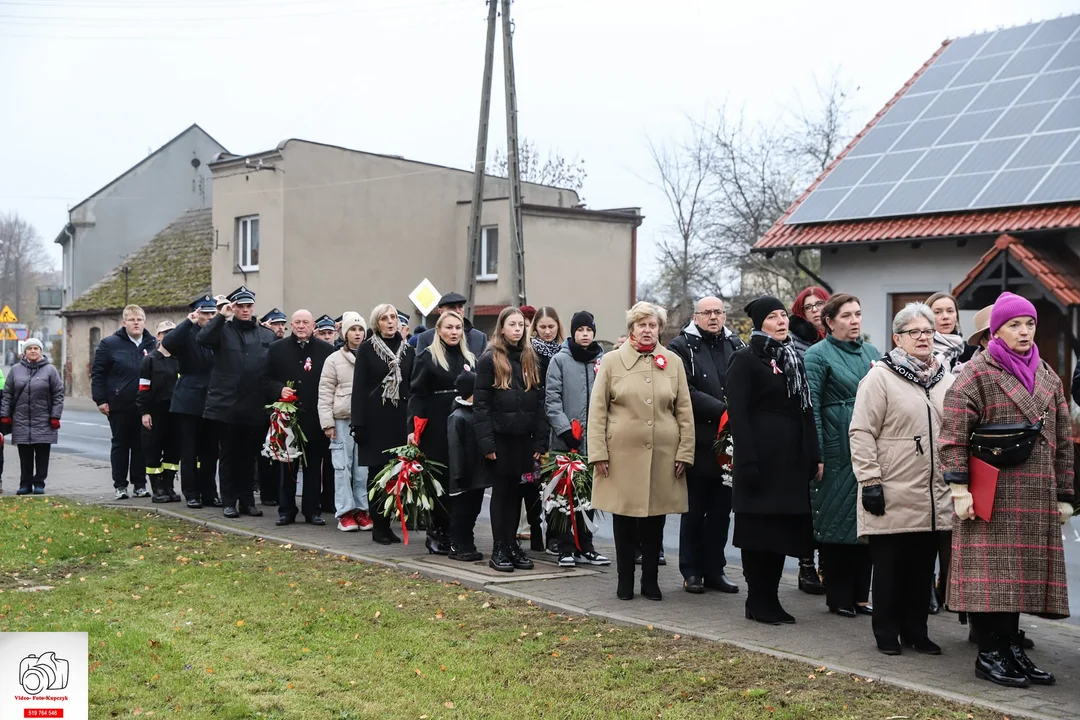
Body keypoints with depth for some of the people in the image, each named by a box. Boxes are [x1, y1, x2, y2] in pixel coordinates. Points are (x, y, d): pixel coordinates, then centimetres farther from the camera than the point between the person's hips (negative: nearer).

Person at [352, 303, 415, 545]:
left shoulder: (407, 350, 9)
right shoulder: (366, 349, 0)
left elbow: (413, 388, 9)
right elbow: (359, 387, -4)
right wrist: (358, 424, -11)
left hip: (399, 418, 3)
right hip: (375, 418, -3)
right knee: (377, 471, 1)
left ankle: (387, 524, 12)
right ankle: (378, 527, 8)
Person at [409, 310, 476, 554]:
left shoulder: (470, 359, 16)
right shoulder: (427, 358, 0)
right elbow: (417, 395, -5)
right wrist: (412, 428, -15)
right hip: (437, 430, -4)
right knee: (440, 482, -1)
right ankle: (437, 534, 9)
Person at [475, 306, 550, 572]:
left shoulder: (530, 359, 10)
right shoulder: (489, 360, -4)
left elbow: (539, 401, 8)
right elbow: (480, 403, -7)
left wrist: (541, 440, 1)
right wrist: (486, 441, -14)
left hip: (524, 437, 4)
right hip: (500, 437, -4)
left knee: (516, 491, 9)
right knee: (501, 491, 2)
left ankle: (512, 544, 18)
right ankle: (499, 549, 9)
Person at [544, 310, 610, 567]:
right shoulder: (560, 360, 0)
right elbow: (551, 399, -4)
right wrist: (564, 429, -12)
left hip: (595, 440, 2)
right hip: (565, 440, -2)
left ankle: (584, 546, 19)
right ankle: (565, 546, 9)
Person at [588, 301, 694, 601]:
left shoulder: (673, 362, 9)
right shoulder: (611, 361, 3)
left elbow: (684, 411, 8)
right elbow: (597, 410, 1)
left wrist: (684, 452, 2)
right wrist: (598, 453, -6)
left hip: (662, 455, 2)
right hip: (622, 453, -1)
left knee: (655, 519, 7)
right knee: (623, 518, 5)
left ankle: (650, 580, 18)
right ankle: (625, 580, 16)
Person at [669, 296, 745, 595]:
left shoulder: (736, 346, 11)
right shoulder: (682, 347, -3)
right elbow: (687, 393, -13)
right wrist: (724, 410, -18)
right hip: (698, 443, -4)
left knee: (721, 511, 10)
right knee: (694, 511, 5)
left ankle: (715, 570, 19)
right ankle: (691, 572, 15)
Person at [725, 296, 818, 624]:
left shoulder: (795, 358, 15)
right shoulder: (745, 359, -5)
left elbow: (806, 409, 16)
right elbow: (738, 413, -12)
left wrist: (812, 455, 10)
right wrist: (747, 462, -18)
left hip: (791, 458, 7)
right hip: (761, 456, -7)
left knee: (783, 527, 9)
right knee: (759, 527, -1)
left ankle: (770, 597, 19)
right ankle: (757, 601, 9)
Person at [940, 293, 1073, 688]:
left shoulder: (1048, 378, 16)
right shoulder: (976, 373, -2)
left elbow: (1063, 440, 18)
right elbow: (953, 433, -9)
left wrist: (1064, 495, 14)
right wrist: (959, 486, -15)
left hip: (1036, 497, 6)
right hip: (992, 494, -6)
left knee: (1021, 573, 9)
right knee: (991, 573, -4)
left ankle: (1012, 647, 20)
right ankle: (989, 653, 4)